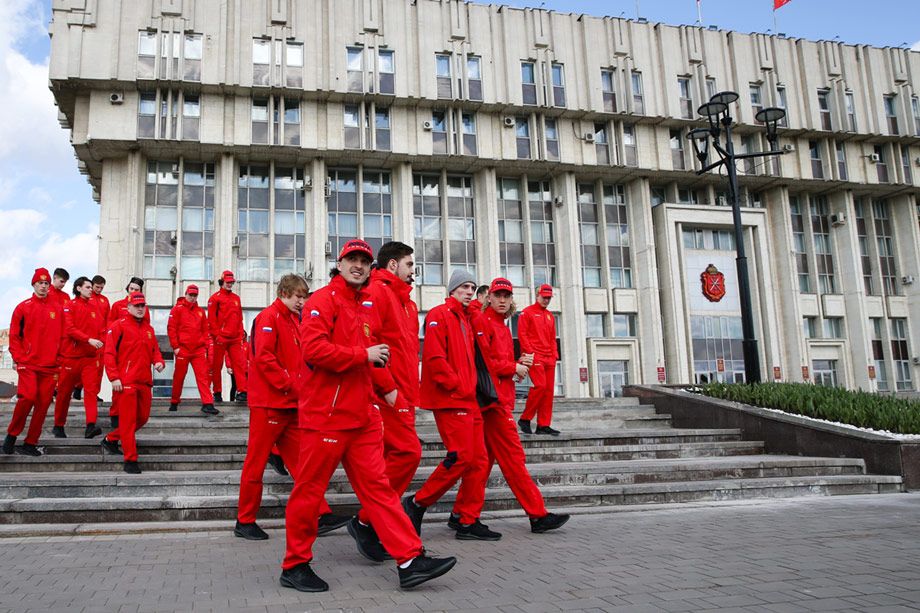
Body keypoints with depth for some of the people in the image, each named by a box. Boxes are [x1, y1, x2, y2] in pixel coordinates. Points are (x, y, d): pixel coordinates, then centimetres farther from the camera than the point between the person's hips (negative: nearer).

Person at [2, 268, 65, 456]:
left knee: (43, 404, 2)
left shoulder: (57, 308, 8)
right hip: (28, 364, -2)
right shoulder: (23, 307, 3)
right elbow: (14, 336, 4)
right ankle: (12, 435, 4)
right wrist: (19, 358, -4)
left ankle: (30, 443, 13)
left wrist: (58, 361, 7)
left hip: (50, 366, 3)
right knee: (27, 397, -17)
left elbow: (62, 337, 11)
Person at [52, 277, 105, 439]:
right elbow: (69, 329, -13)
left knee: (91, 389, -11)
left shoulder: (94, 306, 11)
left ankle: (91, 426, -19)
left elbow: (101, 327, 9)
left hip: (90, 356, 3)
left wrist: (104, 342, -8)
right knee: (64, 392, 8)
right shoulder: (70, 305, -2)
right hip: (71, 355, -3)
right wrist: (89, 339, -22)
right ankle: (58, 426, 23)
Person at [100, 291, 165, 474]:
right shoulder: (119, 326, -3)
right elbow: (109, 353, -8)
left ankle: (111, 439, 33)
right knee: (128, 421, -4)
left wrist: (158, 362, 1)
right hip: (125, 382, -7)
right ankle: (131, 460, 2)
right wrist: (114, 377, -15)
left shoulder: (149, 329, 17)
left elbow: (155, 350, 24)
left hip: (145, 382, 7)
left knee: (142, 418, 14)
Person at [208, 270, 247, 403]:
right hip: (220, 338, -4)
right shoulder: (215, 297, 0)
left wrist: (240, 334, 9)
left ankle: (242, 391, -8)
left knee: (239, 364, -5)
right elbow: (211, 318, -5)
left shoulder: (236, 298, 16)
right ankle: (217, 393, 13)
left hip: (235, 339, 4)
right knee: (217, 366, 4)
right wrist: (216, 335, -10)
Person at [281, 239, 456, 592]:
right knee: (310, 489, 2)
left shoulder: (367, 304, 18)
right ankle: (295, 566, 17)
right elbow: (313, 349, -21)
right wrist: (364, 355, -17)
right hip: (326, 413, -8)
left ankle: (410, 561, 5)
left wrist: (378, 358, 11)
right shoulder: (324, 299, -7)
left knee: (377, 486, 6)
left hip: (362, 414, 8)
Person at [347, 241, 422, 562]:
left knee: (394, 457, 10)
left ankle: (376, 529, 18)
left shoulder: (405, 301, 23)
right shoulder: (377, 292, -8)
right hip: (389, 395, -10)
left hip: (402, 395, 10)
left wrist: (411, 391, 16)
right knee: (407, 452, -14)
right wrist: (387, 388, -17)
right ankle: (365, 522, -4)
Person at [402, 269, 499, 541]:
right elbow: (435, 358, -17)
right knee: (461, 457, -13)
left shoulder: (465, 319, 21)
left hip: (468, 400, 9)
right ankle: (418, 503, 3)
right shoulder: (439, 315, -6)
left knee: (479, 461, 6)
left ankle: (469, 522, 13)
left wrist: (471, 386, 10)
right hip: (450, 401, -9)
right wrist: (458, 386, -14)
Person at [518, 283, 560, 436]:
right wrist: (530, 352, -14)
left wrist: (554, 355, 9)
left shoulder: (550, 316, 21)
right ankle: (525, 418, -5)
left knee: (549, 390, 3)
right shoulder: (527, 312, 1)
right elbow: (522, 334, -6)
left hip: (549, 358, 7)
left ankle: (543, 425, 6)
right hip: (535, 357, -7)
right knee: (540, 385, -18)